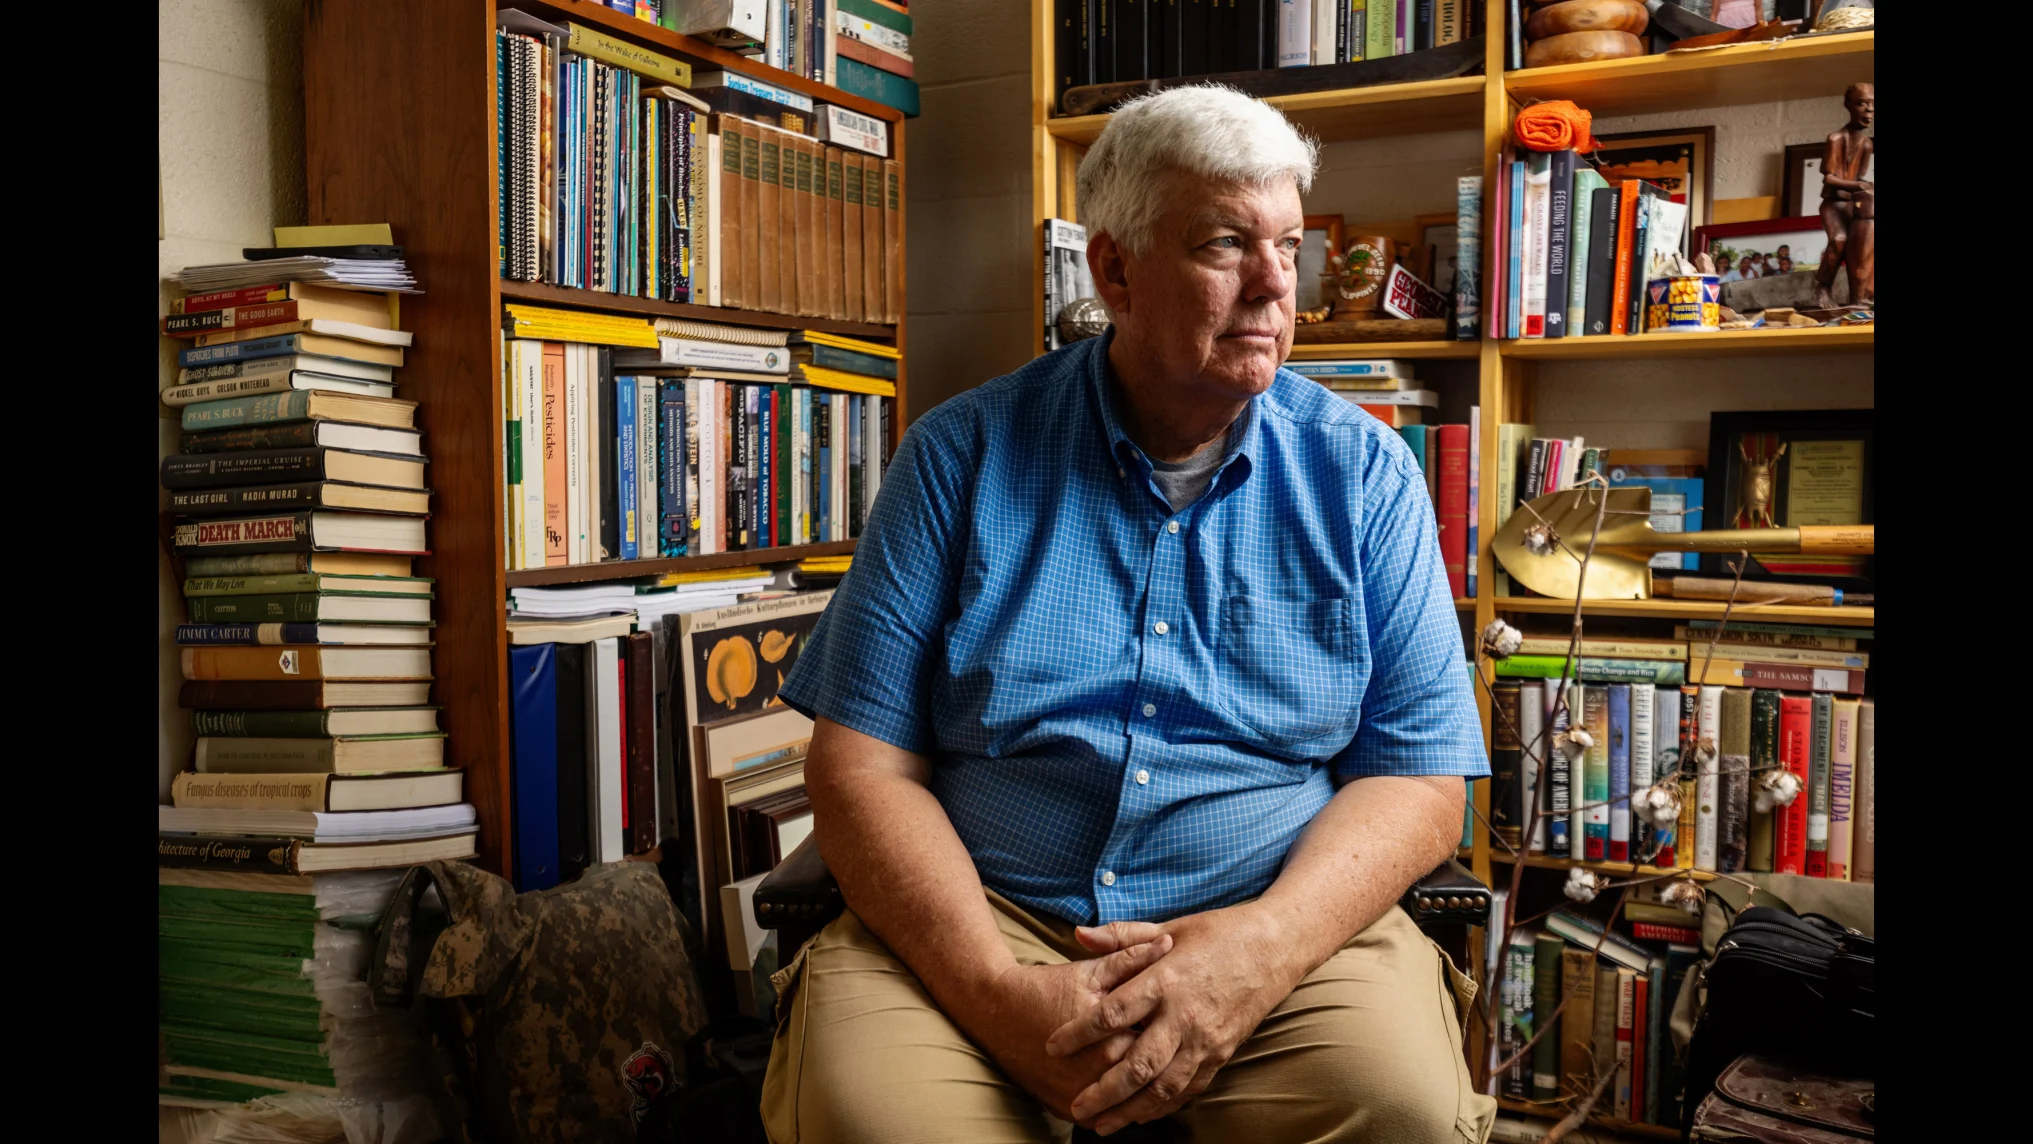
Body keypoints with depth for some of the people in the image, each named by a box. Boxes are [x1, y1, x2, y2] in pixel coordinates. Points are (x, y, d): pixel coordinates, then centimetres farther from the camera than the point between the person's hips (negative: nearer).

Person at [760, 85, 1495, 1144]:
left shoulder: (1364, 473, 4)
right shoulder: (963, 456, 1)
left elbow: (1418, 779, 1)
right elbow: (862, 759, -3)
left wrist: (1262, 947, -18)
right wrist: (997, 992, -18)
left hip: (1283, 913, 1)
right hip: (979, 918, 0)